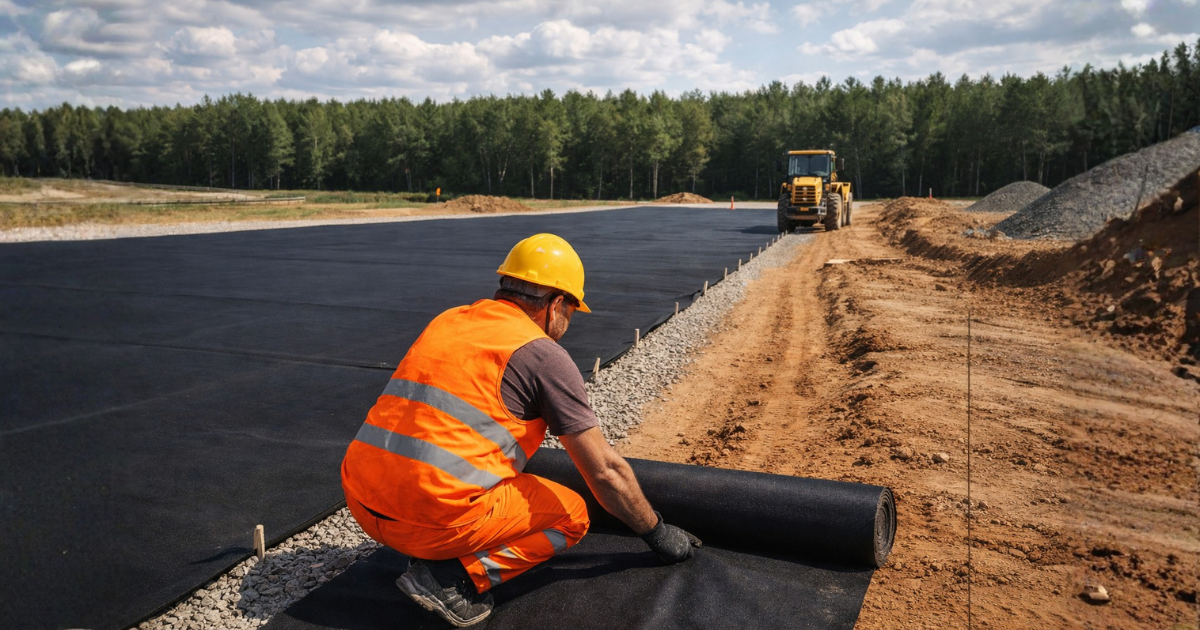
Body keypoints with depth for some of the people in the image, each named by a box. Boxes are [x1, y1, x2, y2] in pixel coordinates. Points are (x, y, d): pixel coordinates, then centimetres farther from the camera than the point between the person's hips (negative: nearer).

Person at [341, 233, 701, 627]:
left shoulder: (446, 322, 17)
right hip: (436, 517, -7)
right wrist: (658, 535, 16)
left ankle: (433, 553, 10)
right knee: (570, 514, 13)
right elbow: (606, 471, 0)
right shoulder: (545, 355, -3)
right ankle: (454, 576, -3)